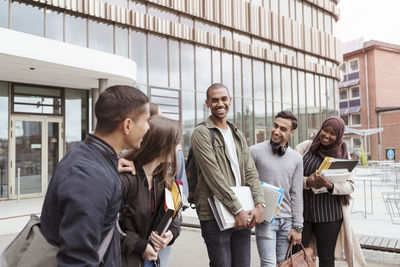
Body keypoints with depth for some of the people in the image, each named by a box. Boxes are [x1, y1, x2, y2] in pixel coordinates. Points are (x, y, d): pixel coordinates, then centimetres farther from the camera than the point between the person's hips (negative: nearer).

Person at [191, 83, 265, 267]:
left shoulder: (238, 135, 15)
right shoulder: (201, 133, -6)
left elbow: (250, 171, 10)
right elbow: (214, 177, -14)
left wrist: (259, 204, -4)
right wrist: (238, 210, -16)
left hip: (243, 215, 6)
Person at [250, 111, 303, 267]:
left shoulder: (296, 158, 7)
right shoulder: (255, 151, -5)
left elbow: (296, 194, 7)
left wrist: (297, 226, 5)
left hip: (287, 220, 4)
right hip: (264, 218, -4)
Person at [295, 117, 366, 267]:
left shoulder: (342, 154, 5)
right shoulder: (304, 147, 2)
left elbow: (350, 185, 0)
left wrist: (330, 186, -19)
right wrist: (307, 182, -19)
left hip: (329, 214, 1)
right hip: (302, 211, -1)